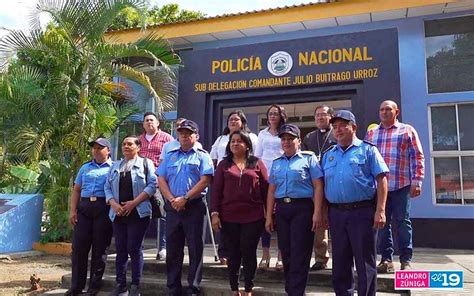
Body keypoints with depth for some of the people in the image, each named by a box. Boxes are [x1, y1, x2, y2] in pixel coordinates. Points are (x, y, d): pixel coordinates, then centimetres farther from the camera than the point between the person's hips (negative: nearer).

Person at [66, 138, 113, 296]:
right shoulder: (85, 168, 18)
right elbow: (76, 190, 16)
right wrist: (73, 210, 5)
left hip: (104, 209, -4)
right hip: (84, 208, 4)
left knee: (99, 248, 3)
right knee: (79, 246, 2)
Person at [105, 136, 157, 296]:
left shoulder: (145, 163, 4)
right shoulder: (115, 166, 19)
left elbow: (152, 184, -6)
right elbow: (107, 187, 13)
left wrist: (134, 202, -13)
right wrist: (113, 204, -6)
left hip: (138, 213, -4)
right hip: (118, 213, 5)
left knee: (134, 249, -3)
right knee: (120, 249, 7)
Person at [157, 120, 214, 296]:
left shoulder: (202, 156, 2)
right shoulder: (170, 156, 14)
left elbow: (204, 181, -9)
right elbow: (161, 180, 6)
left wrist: (185, 198, -14)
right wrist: (172, 200, -8)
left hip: (194, 207, -4)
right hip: (173, 207, 4)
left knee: (195, 248, 1)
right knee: (172, 249, 9)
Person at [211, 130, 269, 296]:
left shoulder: (257, 164, 5)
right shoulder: (224, 165, 6)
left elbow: (266, 189, 4)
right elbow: (216, 190, 3)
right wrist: (214, 213, -5)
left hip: (253, 217, -1)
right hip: (229, 217, 1)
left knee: (249, 253, 5)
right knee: (233, 254, 10)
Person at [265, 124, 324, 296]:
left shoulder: (308, 158, 2)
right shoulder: (276, 163, 16)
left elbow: (318, 187, -4)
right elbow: (272, 190, 16)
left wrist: (317, 213, -13)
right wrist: (269, 216, 11)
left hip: (302, 208, -5)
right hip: (281, 209, 5)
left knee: (299, 254, -4)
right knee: (286, 253, 10)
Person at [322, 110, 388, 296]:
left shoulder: (367, 150, 1)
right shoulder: (328, 155, 15)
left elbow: (381, 180, -6)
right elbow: (322, 185, 16)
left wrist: (380, 210, -14)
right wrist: (322, 212, 9)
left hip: (362, 212, -4)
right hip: (336, 213, 5)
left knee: (365, 262, 2)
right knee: (340, 262, 12)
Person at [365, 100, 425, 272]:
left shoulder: (407, 130, 6)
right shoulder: (371, 133, 15)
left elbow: (417, 157, 0)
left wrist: (416, 181, -8)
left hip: (401, 186, -3)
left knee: (402, 222, 2)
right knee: (382, 223, 6)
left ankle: (406, 260, 11)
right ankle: (386, 259, 14)